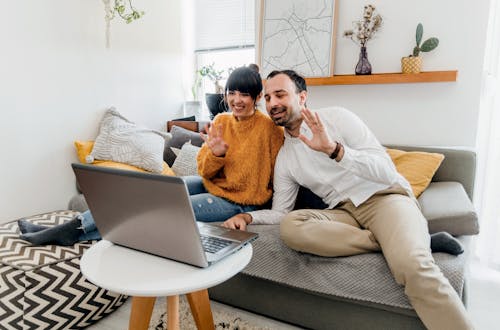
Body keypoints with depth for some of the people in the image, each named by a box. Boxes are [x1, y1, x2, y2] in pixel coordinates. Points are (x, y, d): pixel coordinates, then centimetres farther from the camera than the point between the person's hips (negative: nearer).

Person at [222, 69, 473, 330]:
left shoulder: (336, 117, -2)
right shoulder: (284, 158, 12)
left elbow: (387, 172, -11)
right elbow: (280, 213, 12)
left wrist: (334, 149, -26)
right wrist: (248, 216, -8)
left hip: (385, 197, -5)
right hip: (344, 212, 6)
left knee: (411, 266, -38)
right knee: (289, 226, -28)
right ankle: (392, 243, -20)